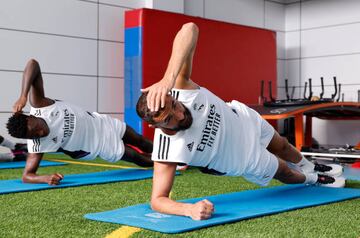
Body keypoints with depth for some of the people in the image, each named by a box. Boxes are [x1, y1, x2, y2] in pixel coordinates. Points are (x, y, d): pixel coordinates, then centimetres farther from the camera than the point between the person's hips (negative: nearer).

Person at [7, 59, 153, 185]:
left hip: (99, 122, 3)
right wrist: (46, 178, -50)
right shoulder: (38, 145, -34)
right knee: (138, 158, 14)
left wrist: (23, 95, -53)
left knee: (139, 141, 24)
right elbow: (26, 175, -29)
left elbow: (33, 64, -38)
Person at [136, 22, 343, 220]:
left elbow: (190, 29, -51)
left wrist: (168, 77, -64)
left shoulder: (179, 88, -39)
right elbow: (157, 199, -38)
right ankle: (311, 179, 63)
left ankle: (309, 168, 70)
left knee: (281, 146, 32)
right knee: (283, 172, 24)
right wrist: (189, 209, -58)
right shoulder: (168, 151, -42)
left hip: (244, 117, 3)